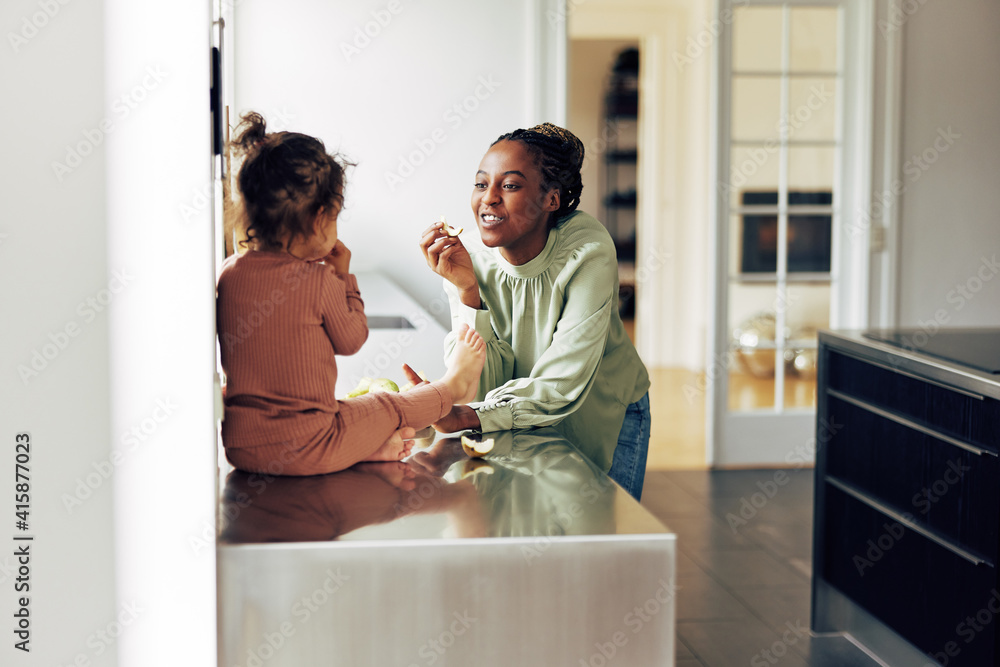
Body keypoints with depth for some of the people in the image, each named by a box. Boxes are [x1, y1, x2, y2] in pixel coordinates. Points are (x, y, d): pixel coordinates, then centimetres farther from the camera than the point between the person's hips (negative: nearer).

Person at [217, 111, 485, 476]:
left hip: (239, 447, 4)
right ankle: (451, 388, 42)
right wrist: (344, 277, 11)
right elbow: (351, 340, 0)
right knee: (386, 406, 20)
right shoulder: (319, 280, -16)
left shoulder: (229, 273, -1)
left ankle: (370, 446, 15)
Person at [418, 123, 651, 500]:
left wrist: (462, 418, -40)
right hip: (523, 424, 2)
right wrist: (466, 290, -34)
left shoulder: (588, 253, -30)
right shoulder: (470, 260, -20)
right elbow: (486, 386, -23)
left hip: (604, 417, -2)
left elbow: (561, 387, -32)